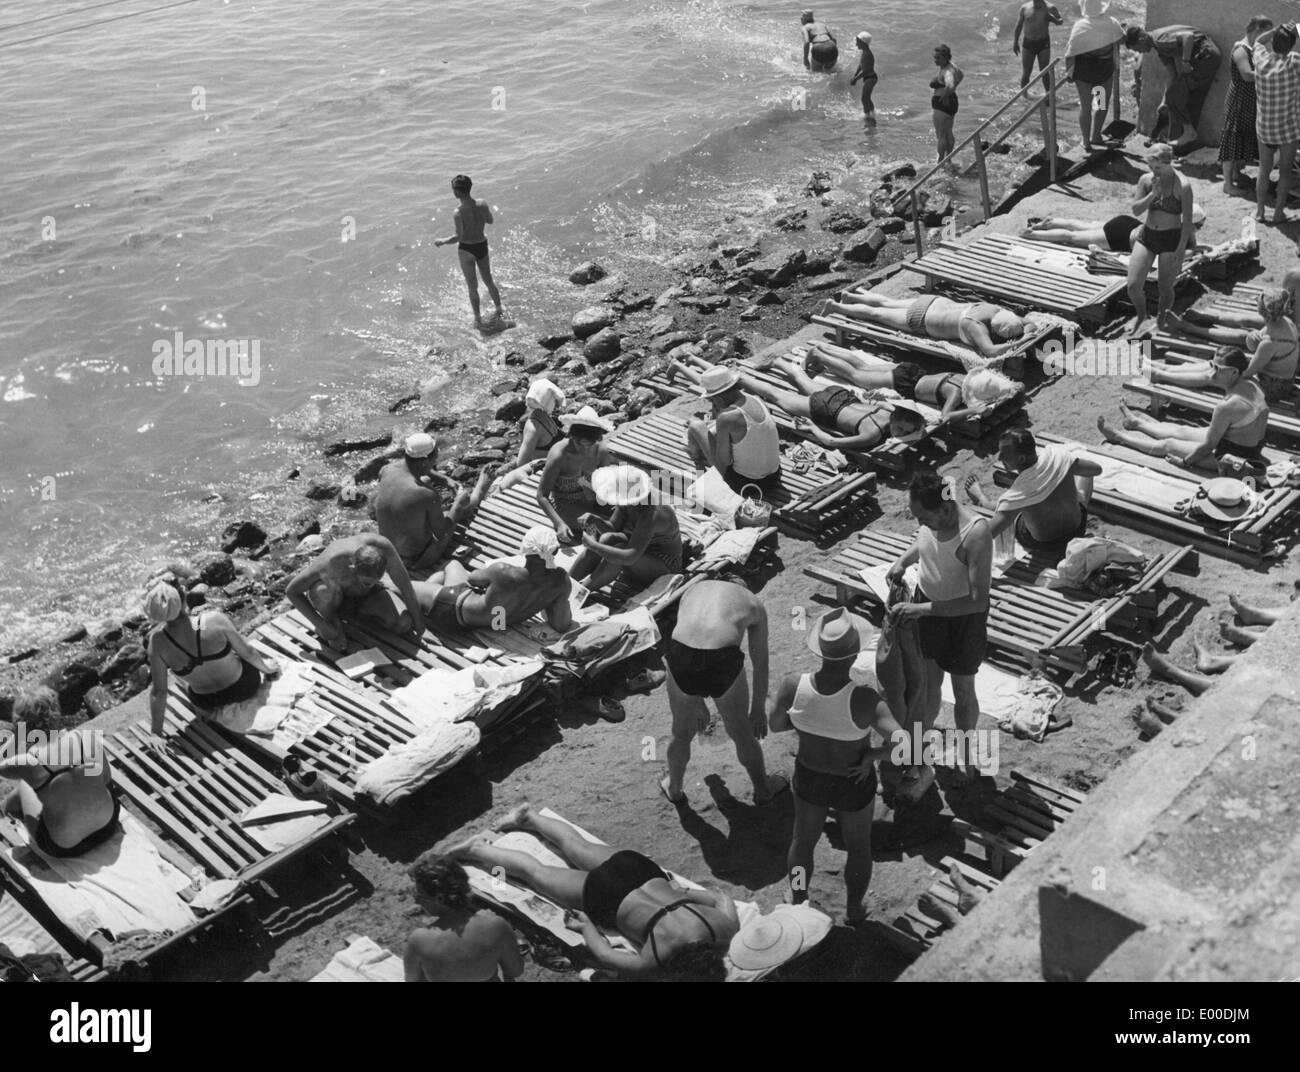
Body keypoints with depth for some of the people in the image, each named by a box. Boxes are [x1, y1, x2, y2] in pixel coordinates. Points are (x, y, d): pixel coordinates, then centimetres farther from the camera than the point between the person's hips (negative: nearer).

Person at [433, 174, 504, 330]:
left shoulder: (459, 212, -24)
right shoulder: (482, 203, -9)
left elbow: (458, 237, -24)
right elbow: (490, 220, 8)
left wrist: (442, 241, -9)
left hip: (466, 249, -5)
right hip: (482, 246, 5)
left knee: (473, 286, 9)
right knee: (488, 281, 23)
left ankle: (478, 320, 18)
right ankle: (499, 312, 36)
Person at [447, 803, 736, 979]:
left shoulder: (727, 926, -27)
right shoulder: (657, 960, -37)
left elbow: (722, 898, -4)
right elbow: (604, 955, -25)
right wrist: (586, 927, -7)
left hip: (647, 874, 5)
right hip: (607, 895, -5)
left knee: (577, 846, 32)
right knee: (535, 872, 19)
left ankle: (531, 817, 54)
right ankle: (477, 850, 38)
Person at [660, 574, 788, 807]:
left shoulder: (692, 590, 31)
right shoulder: (753, 602, 24)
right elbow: (760, 664, 30)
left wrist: (697, 702, 47)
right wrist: (759, 709, 43)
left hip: (681, 654, 2)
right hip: (722, 659, -2)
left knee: (682, 733, 29)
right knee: (741, 732, 26)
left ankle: (673, 788, 52)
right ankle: (763, 790, 47)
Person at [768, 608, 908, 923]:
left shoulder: (792, 685, -28)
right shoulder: (864, 700, -37)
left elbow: (775, 724, -10)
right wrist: (871, 755, -24)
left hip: (808, 778, 2)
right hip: (853, 786, -2)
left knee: (803, 840, 31)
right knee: (858, 846, 30)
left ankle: (798, 902, 55)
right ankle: (854, 909, 53)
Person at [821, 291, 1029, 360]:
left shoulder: (998, 311, -16)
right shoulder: (975, 325, -38)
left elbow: (1026, 322, -1)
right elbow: (990, 351, -50)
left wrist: (1025, 333, -21)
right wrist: (1015, 344, -42)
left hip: (936, 302, 7)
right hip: (919, 320, -7)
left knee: (888, 304, 30)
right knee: (876, 313, 15)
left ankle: (851, 296, 52)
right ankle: (834, 306, 34)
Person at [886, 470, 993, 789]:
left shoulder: (975, 534, -35)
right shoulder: (930, 517, -15)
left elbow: (978, 600, -35)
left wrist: (922, 609, -36)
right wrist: (903, 560, -10)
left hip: (963, 617, -4)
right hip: (925, 606, 5)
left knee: (963, 692, 17)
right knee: (926, 686, 16)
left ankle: (965, 754, 43)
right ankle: (917, 762, 30)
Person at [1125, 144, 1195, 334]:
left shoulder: (1182, 186, -14)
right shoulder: (1146, 180, -1)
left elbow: (1187, 221, -11)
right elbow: (1136, 210, -5)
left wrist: (1180, 250, -14)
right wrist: (1153, 194, -20)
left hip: (1171, 239, -4)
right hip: (1147, 235, 4)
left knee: (1165, 287, 5)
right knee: (1133, 285, -1)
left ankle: (1162, 317, 35)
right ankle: (1141, 314, 29)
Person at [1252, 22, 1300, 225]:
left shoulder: (1262, 61, -8)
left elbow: (1258, 41, 11)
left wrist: (1279, 30, 7)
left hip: (1264, 128, 3)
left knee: (1264, 171, 17)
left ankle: (1259, 211, 20)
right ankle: (1279, 212, 15)